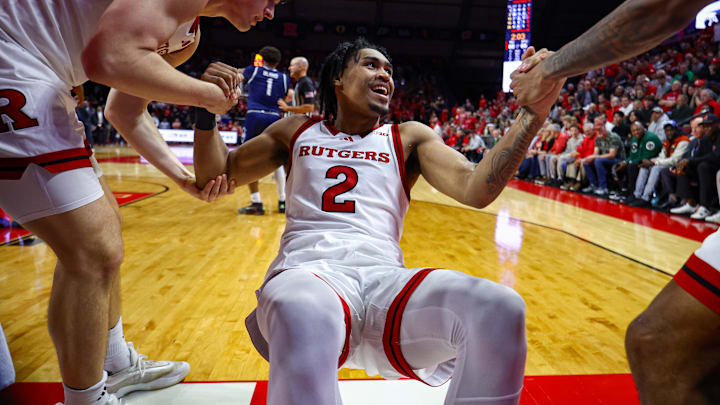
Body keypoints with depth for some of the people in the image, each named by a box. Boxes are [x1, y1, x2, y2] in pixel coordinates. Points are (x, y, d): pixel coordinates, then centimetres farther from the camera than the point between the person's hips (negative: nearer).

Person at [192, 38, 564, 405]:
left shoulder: (409, 138, 20)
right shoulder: (296, 132, 22)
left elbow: (475, 190, 5)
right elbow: (214, 177, 25)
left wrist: (532, 113, -5)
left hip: (384, 277, 2)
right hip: (307, 271, -1)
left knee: (500, 310, -27)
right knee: (305, 318, -42)